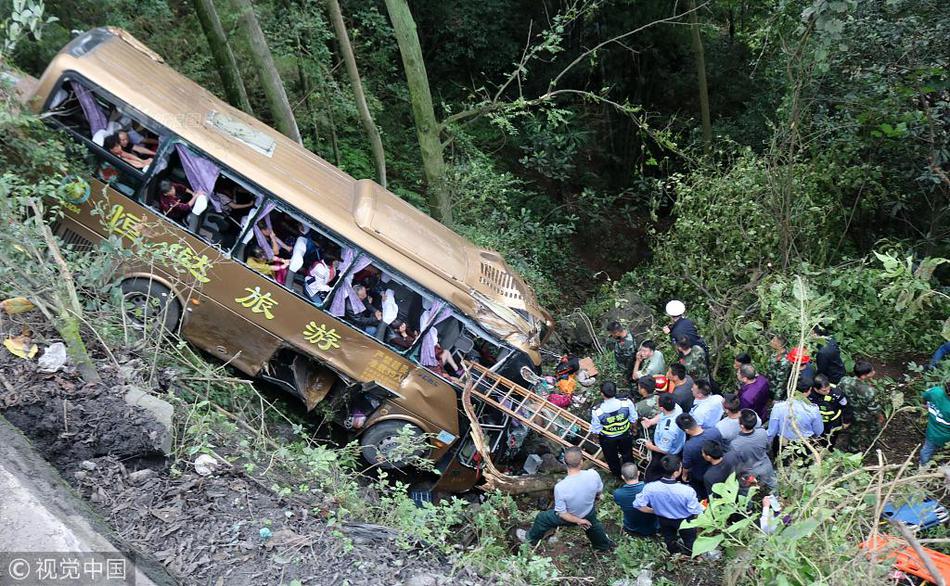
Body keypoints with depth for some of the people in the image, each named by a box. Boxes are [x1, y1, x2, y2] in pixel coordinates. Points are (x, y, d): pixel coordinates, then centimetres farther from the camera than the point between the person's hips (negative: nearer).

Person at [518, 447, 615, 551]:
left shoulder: (560, 487, -39)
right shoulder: (593, 475, -32)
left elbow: (562, 514, -26)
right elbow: (599, 491, -8)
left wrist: (578, 521, -9)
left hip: (570, 517, -3)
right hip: (590, 513, 3)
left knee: (542, 518, 23)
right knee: (593, 525, 38)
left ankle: (531, 538, 48)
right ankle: (604, 545, 62)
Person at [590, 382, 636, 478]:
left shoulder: (597, 411, -37)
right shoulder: (627, 402, -32)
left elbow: (596, 430, -21)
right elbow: (633, 419, -14)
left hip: (608, 439, -2)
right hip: (625, 435, 2)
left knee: (612, 458, 31)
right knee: (627, 455, 34)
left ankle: (618, 475, 57)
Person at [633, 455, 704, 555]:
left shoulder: (650, 488, -33)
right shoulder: (687, 491, -41)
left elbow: (639, 505, -20)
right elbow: (696, 512, -27)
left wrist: (656, 511, -2)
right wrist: (701, 507, -4)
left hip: (663, 520, 2)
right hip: (684, 521, -2)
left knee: (669, 537, 35)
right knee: (689, 536, 34)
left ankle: (673, 550, 63)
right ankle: (689, 550, 62)